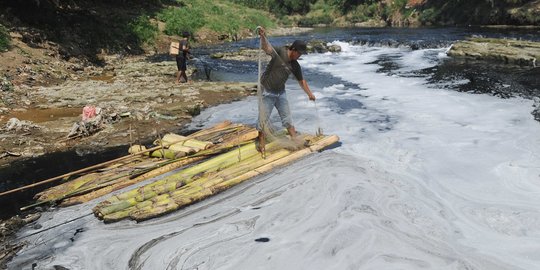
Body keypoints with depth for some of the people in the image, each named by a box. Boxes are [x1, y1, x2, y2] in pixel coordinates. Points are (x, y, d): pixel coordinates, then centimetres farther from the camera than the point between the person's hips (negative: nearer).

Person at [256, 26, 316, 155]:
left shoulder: (295, 65, 0)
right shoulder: (280, 52, -17)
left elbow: (301, 81, 11)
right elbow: (266, 48, -35)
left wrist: (310, 94, 10)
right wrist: (263, 37, -54)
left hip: (281, 92, 6)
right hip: (267, 92, -6)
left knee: (287, 117, 15)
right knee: (263, 118, -1)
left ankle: (295, 138, 28)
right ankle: (261, 143, 11)